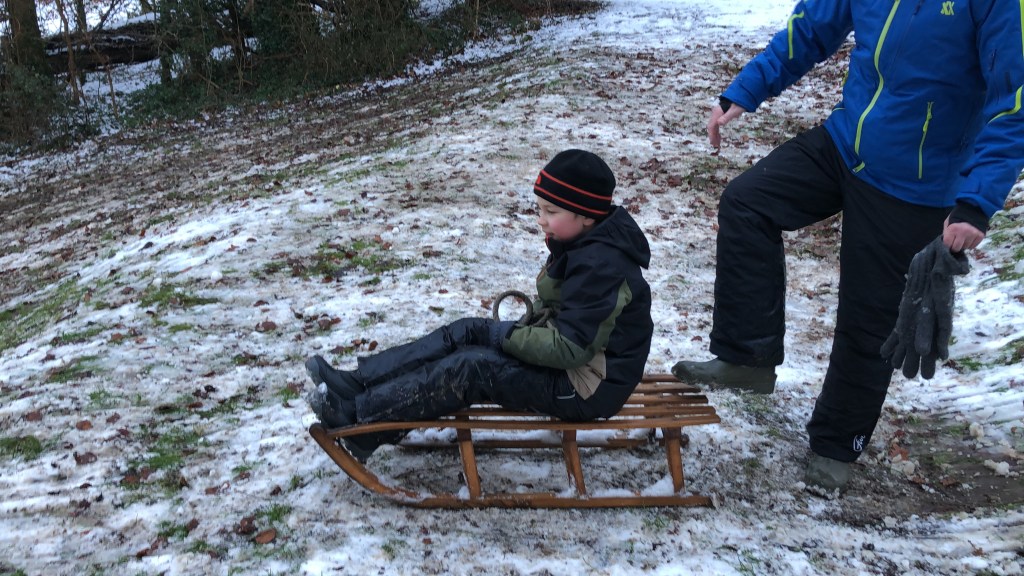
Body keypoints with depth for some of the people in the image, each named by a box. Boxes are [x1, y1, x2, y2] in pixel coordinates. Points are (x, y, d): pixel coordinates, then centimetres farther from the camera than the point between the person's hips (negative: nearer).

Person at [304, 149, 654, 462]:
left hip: (591, 387, -10)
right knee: (466, 333, -2)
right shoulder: (583, 245, 6)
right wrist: (515, 332, 0)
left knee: (474, 367, -20)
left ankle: (360, 416, -15)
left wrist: (502, 334, -19)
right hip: (571, 356, 10)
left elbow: (570, 347, -28)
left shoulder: (600, 266, -26)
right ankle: (359, 383, -6)